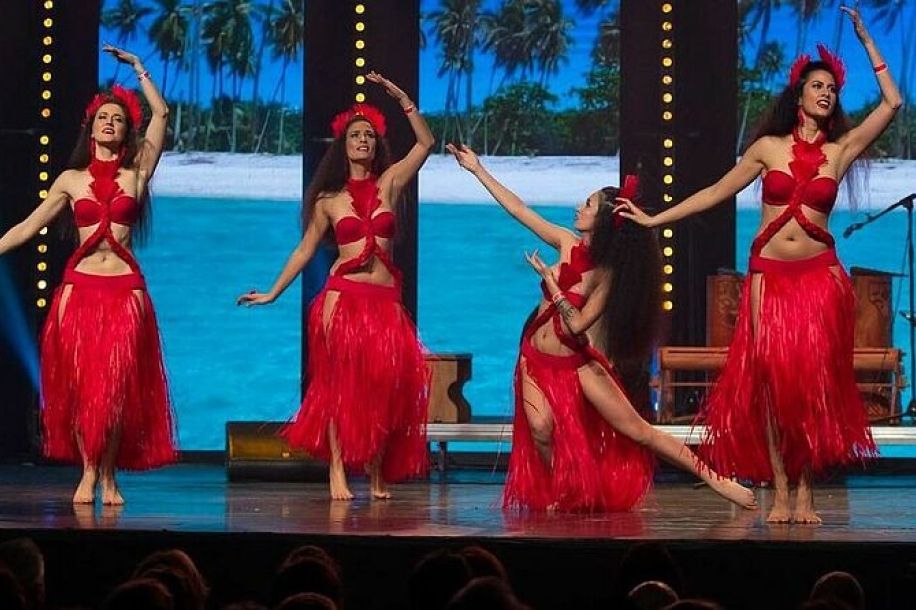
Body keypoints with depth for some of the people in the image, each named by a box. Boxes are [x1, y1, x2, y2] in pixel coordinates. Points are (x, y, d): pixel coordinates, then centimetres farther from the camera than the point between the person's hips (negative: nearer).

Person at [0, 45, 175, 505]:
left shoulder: (136, 174, 7)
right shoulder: (71, 180, 9)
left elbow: (161, 114, 3)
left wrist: (137, 68, 8)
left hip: (125, 290, -1)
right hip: (79, 287, 1)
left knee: (116, 385, -2)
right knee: (80, 383, -1)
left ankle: (109, 475, 7)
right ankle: (88, 472, 8)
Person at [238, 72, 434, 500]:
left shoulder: (388, 184, 9)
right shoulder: (328, 200, 8)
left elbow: (425, 143, 3)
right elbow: (305, 250, 13)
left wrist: (401, 98, -3)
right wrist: (272, 293, 11)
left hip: (385, 300, 1)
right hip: (343, 296, -1)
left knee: (384, 384, -3)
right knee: (340, 382, -5)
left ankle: (377, 473, 3)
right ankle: (338, 473, -5)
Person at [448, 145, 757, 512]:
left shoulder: (608, 274, -13)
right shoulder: (569, 244, -1)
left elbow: (577, 324, -20)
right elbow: (517, 209, 4)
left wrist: (549, 279, -18)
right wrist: (477, 169, 6)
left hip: (578, 362, -4)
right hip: (537, 357, 4)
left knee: (639, 431, -7)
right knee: (541, 428, -24)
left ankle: (715, 480, -3)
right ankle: (560, 493, -1)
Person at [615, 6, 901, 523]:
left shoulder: (840, 150, 6)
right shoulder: (769, 147, 7)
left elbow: (892, 103, -1)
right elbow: (717, 193, 11)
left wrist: (866, 40, 1)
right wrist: (653, 219, 9)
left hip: (819, 275, 0)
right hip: (770, 273, 0)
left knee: (814, 379, -6)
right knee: (771, 379, -5)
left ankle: (807, 491, -2)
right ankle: (781, 492, -2)